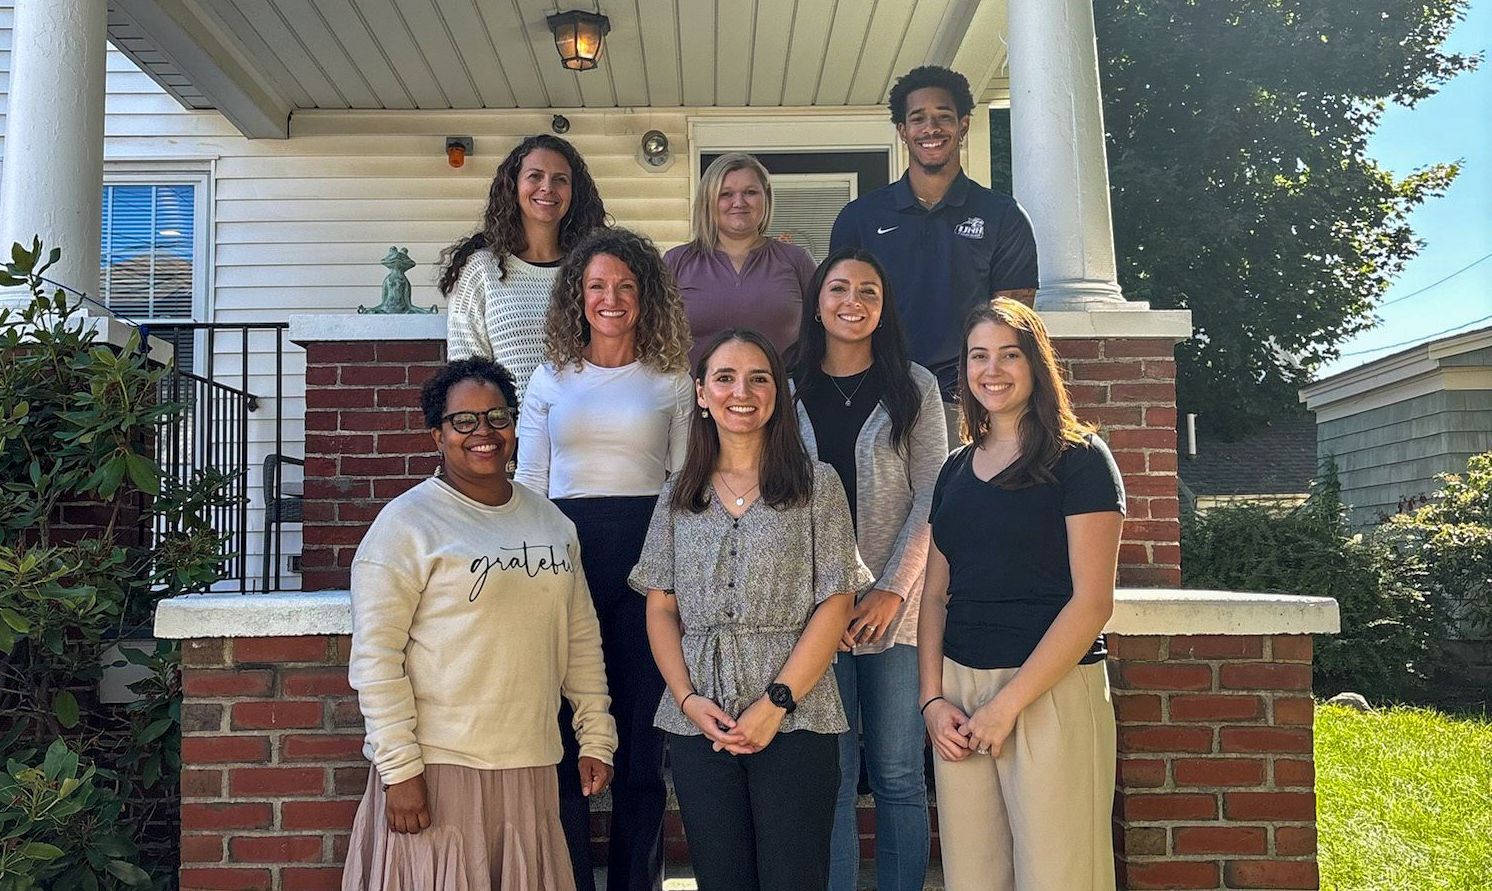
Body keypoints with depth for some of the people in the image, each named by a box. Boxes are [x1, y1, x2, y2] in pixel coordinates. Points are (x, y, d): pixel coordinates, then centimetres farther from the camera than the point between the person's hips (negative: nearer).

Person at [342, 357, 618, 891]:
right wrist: (400, 769, -14)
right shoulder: (407, 522, -6)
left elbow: (581, 640, 15)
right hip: (437, 765, -5)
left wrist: (596, 738, 10)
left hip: (530, 767, 5)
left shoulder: (552, 522, 12)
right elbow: (374, 656, -11)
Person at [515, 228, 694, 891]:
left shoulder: (671, 380, 9)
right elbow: (528, 483, 11)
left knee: (641, 733, 5)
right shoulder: (550, 378, 12)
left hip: (646, 550, 0)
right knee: (564, 735, 2)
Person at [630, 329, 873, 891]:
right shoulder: (677, 495, 10)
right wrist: (687, 698, -6)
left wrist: (776, 703, -11)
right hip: (698, 724, 3)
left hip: (793, 720, -3)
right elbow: (660, 608, 9)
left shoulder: (816, 485, 1)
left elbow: (835, 605, -4)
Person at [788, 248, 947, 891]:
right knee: (830, 774, 3)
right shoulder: (788, 391, 7)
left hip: (896, 604, 0)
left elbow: (930, 495, 0)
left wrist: (893, 589, -10)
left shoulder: (914, 387, 5)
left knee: (897, 774, 5)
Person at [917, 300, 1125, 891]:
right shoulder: (956, 470, 14)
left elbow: (1092, 602, -11)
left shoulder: (1079, 460, -3)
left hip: (1052, 690, -5)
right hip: (959, 691, 5)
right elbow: (935, 595, 13)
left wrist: (1008, 702, -14)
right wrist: (932, 698, 0)